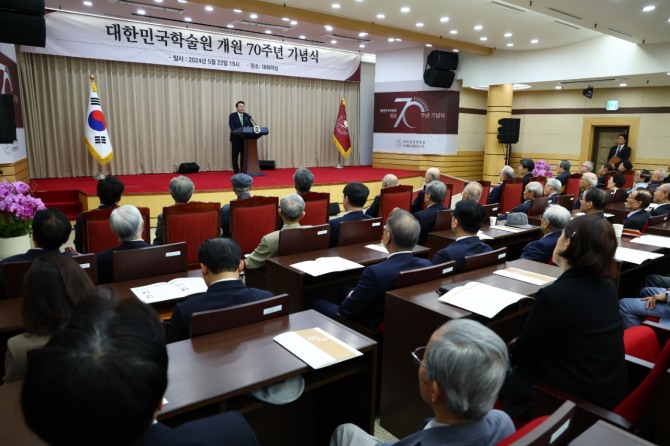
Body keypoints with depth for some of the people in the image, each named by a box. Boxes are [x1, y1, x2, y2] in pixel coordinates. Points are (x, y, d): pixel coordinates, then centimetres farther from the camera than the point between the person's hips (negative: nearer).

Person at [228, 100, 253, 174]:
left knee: (244, 155, 4)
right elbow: (231, 126, -13)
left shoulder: (247, 115, 9)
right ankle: (236, 170, 8)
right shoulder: (232, 115, -2)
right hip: (236, 138, -3)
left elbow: (250, 125, 3)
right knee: (235, 156, 1)